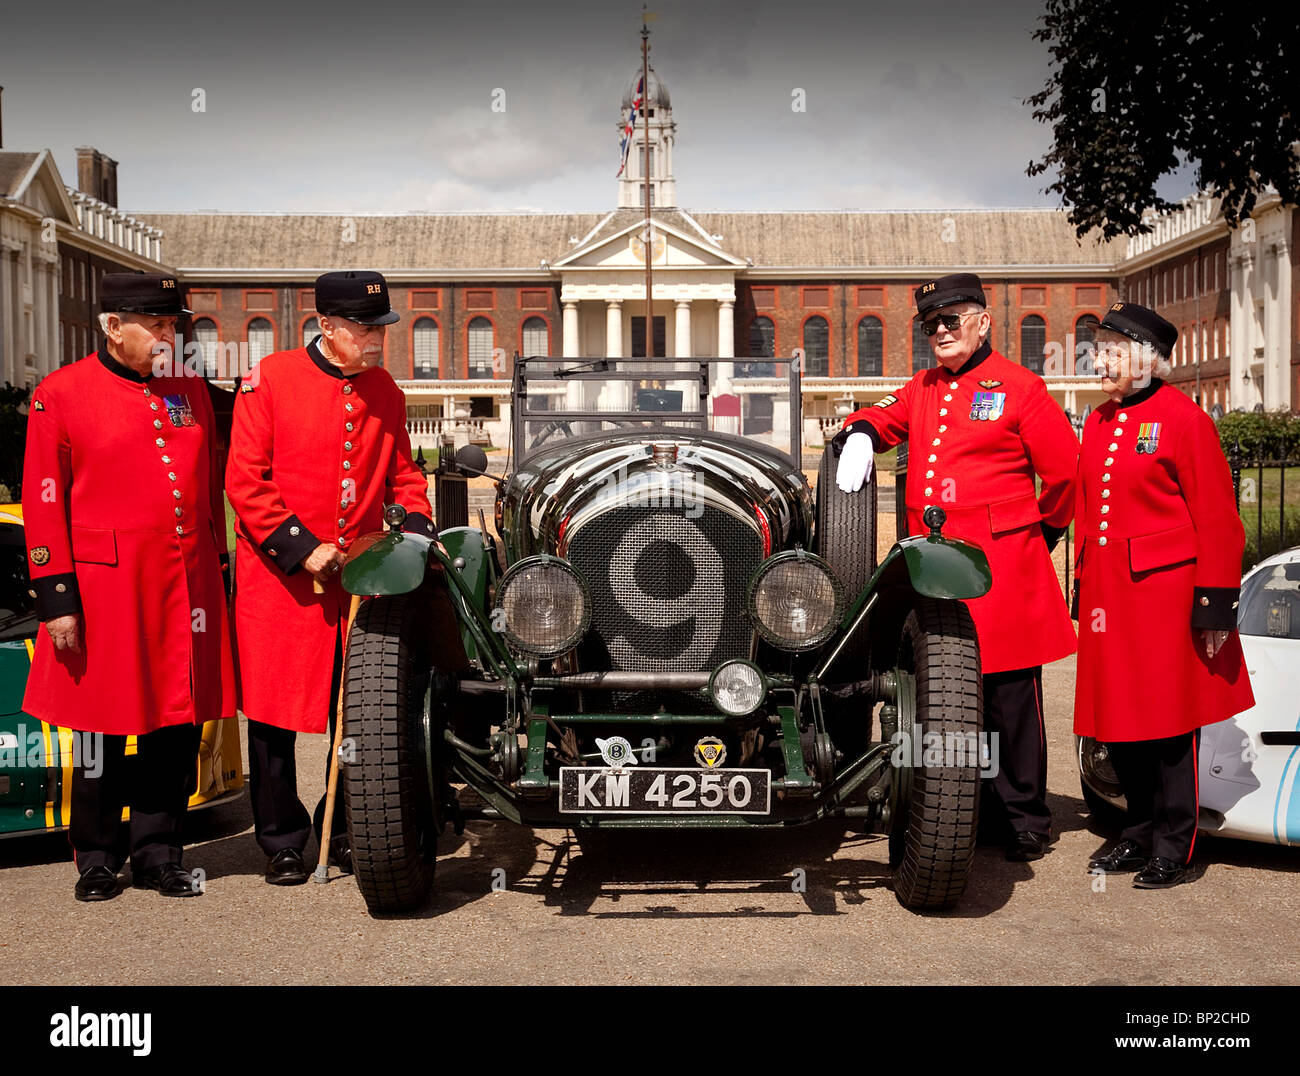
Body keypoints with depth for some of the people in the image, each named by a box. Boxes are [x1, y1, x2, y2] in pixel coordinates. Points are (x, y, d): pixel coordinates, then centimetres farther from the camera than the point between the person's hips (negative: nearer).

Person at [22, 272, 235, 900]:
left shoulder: (191, 392, 11)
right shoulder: (60, 395, -2)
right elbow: (43, 503, -4)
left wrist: (214, 573, 15)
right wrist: (56, 598, -8)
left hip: (187, 586, 4)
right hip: (106, 586, -4)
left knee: (178, 723, 8)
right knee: (103, 726, 6)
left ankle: (158, 853, 22)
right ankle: (98, 860, 22)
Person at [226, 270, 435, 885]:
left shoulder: (384, 390, 9)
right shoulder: (270, 379, -6)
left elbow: (402, 473, 18)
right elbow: (244, 480, -9)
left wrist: (418, 527, -1)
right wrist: (303, 548, -14)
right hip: (278, 575, -4)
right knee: (274, 710, 5)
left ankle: (345, 833, 25)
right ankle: (282, 843, 20)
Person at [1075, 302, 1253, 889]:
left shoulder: (1183, 418, -8)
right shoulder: (1098, 422, 13)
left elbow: (1216, 518, -10)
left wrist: (1215, 602, -13)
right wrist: (1085, 589, 16)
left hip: (1165, 590, -6)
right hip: (1109, 593, 7)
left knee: (1170, 722, 1)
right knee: (1119, 716, 11)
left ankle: (1172, 849, 12)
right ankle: (1141, 834, 26)